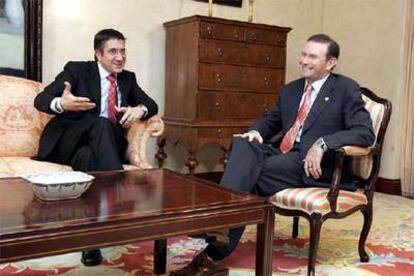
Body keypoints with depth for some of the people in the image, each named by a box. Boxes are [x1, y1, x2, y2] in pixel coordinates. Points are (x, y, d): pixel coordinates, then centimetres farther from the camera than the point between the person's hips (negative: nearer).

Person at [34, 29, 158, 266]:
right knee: (101, 123, -34)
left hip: (107, 146, 3)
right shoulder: (77, 69, 0)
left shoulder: (127, 78, 14)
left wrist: (139, 110, -16)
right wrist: (62, 104, -33)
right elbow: (40, 100, -7)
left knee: (87, 156, -34)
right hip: (69, 142, -3)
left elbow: (151, 104, 10)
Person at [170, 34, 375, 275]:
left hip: (315, 165, -5)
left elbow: (365, 132, -9)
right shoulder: (290, 90, 21)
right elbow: (271, 120, 29)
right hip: (282, 155, 6)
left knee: (251, 174, -28)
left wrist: (322, 143, -25)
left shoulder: (346, 89, 2)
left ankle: (216, 251, -27)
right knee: (243, 145, -26)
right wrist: (255, 132, 2)